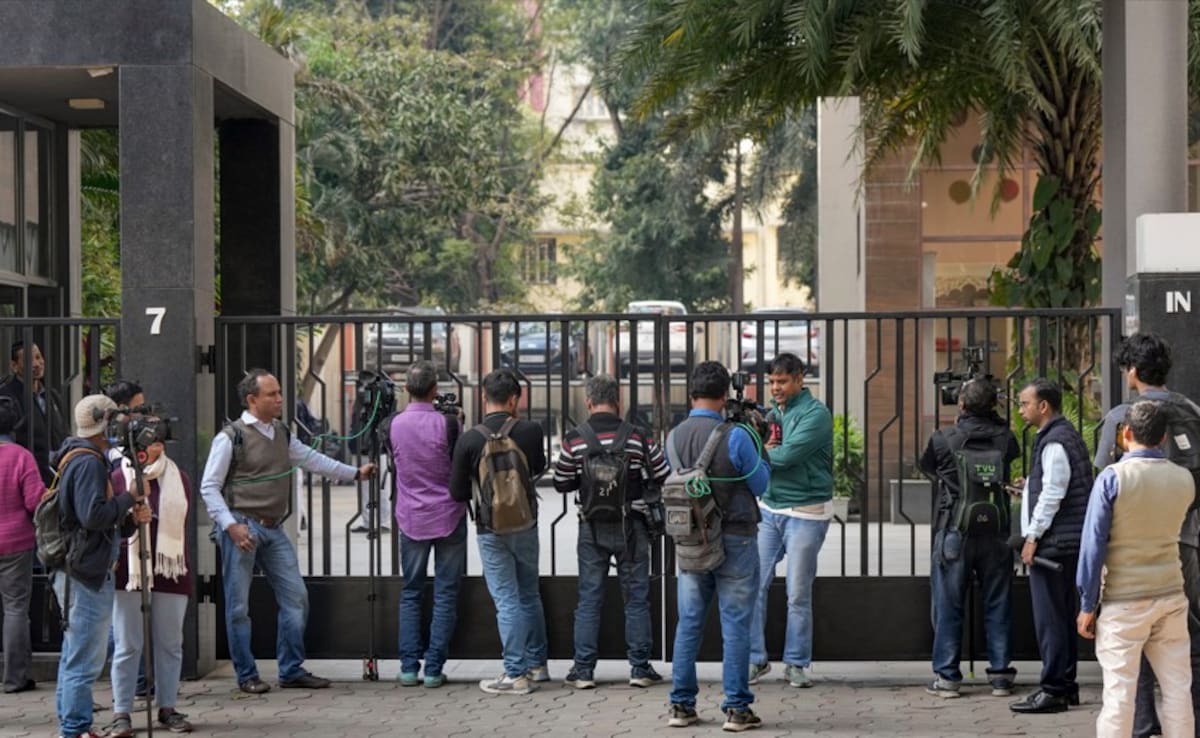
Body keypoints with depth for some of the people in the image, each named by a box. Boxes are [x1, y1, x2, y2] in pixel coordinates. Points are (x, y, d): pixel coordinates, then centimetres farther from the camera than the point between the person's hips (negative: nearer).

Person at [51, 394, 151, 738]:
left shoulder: (76, 460, 18)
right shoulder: (89, 463, -15)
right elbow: (93, 515, -25)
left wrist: (130, 519, 5)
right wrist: (128, 500, -11)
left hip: (79, 573, 11)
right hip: (86, 575, -11)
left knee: (74, 656, 17)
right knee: (85, 660, -7)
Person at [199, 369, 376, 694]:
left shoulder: (281, 433, 12)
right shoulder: (231, 437, -9)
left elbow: (310, 459, 25)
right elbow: (209, 487, -8)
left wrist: (355, 473, 26)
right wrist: (231, 526, -17)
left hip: (273, 529, 7)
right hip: (242, 527, -7)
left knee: (295, 597, 5)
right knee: (239, 606, 0)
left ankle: (292, 671, 14)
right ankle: (247, 676, 10)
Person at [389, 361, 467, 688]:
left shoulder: (394, 425, -3)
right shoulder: (447, 423, -12)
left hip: (411, 520, 2)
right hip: (448, 517, -2)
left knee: (411, 594, 11)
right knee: (445, 595, 4)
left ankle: (409, 667, 6)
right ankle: (434, 669, 0)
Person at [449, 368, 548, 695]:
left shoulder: (469, 439, -14)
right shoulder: (530, 431, -8)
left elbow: (458, 493, -6)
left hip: (491, 530, -2)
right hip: (526, 525, 2)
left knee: (507, 601, 1)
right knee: (530, 596, 18)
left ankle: (516, 674, 2)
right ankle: (537, 664, 26)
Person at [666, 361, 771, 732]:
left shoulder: (674, 437, 0)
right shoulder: (734, 437, -16)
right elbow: (761, 485, -6)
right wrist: (765, 454, 13)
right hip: (734, 540, -5)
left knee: (688, 624, 11)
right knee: (735, 626, 1)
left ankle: (682, 705, 14)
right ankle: (736, 708, 3)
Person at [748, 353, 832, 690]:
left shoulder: (816, 414, -10)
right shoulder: (772, 412, 11)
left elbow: (786, 456, -21)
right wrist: (766, 448, -13)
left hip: (805, 513, -5)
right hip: (767, 508, 5)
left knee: (798, 594, 2)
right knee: (754, 585, -1)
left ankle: (797, 663, 13)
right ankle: (755, 658, 8)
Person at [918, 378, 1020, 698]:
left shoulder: (943, 439, -8)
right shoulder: (1004, 438, -3)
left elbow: (927, 468, 9)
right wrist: (993, 419, 20)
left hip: (954, 531, -2)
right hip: (996, 531, 2)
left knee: (948, 605, 6)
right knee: (998, 604, 10)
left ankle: (947, 676, 7)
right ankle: (1001, 674, 12)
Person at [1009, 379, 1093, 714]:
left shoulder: (1055, 442, -15)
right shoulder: (1067, 436, 16)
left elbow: (1052, 495, -18)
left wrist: (1033, 536, -15)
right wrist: (1028, 488, 19)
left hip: (1053, 542, -10)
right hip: (1067, 543, 10)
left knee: (1050, 618, -7)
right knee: (1063, 616, 14)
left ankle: (1053, 690, -5)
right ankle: (1066, 685, 20)